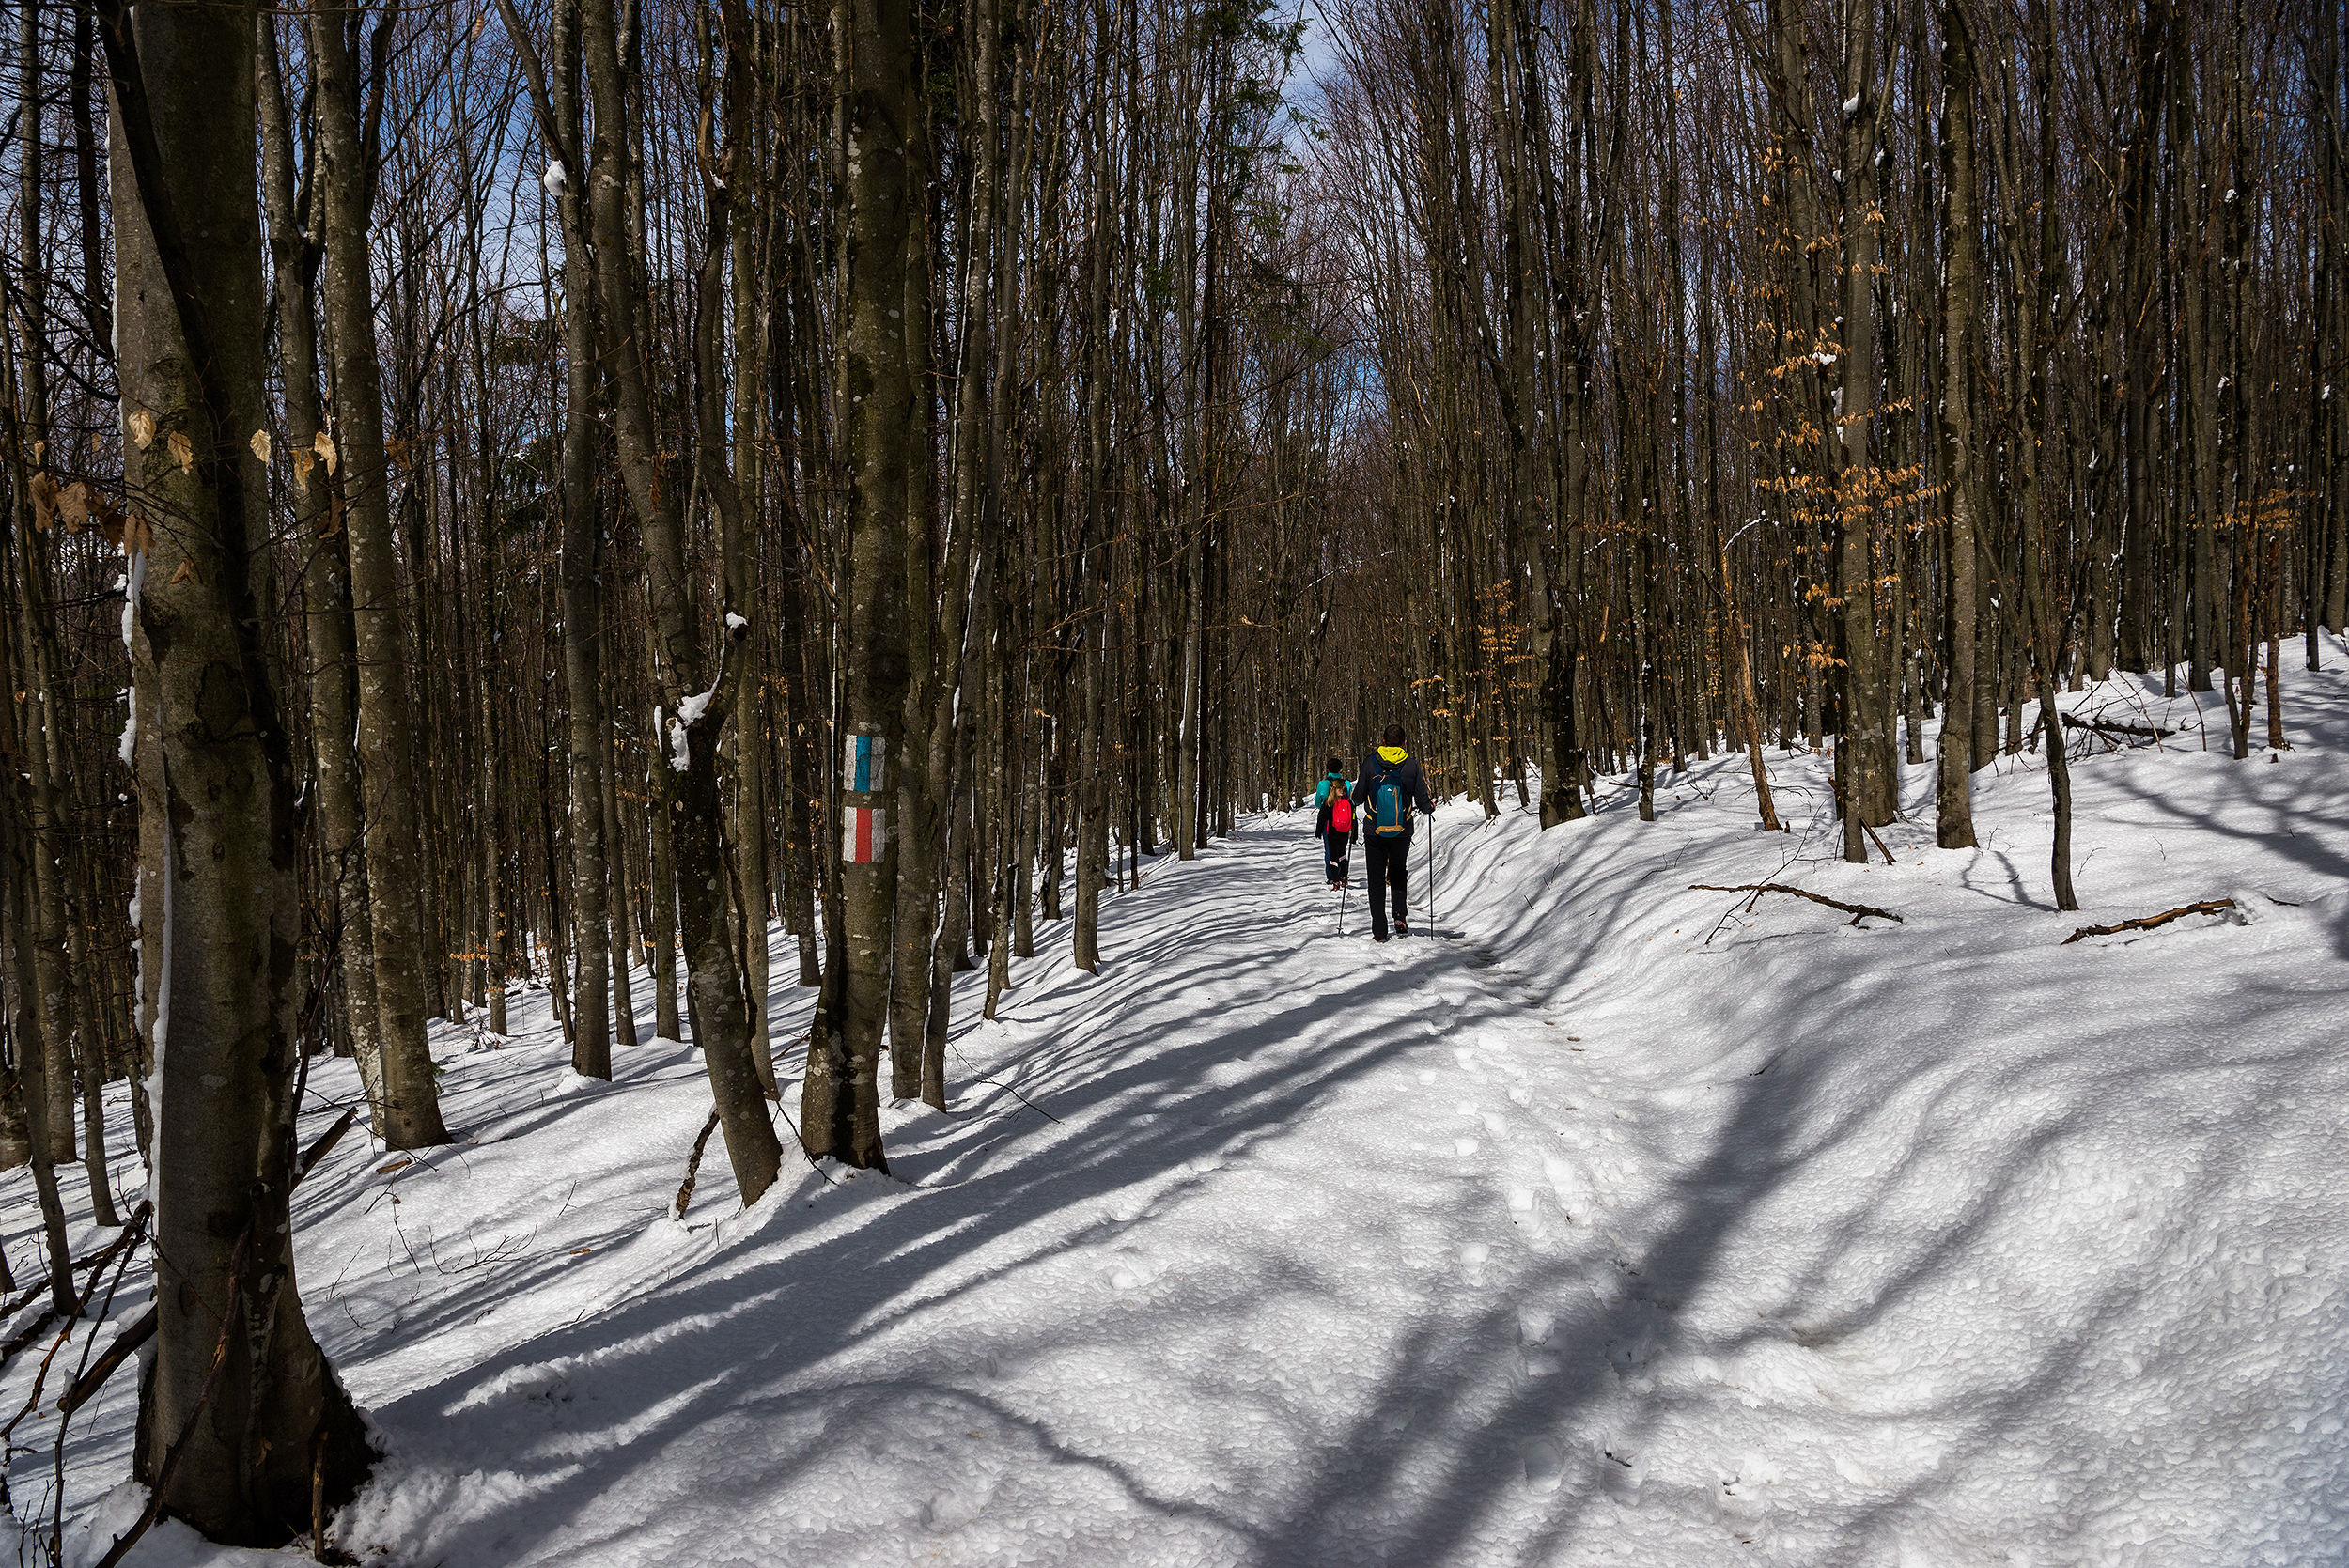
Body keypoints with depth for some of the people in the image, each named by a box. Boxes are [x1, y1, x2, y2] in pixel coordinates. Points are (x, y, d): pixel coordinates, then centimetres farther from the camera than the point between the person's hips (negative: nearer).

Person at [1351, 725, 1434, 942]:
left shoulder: (1370, 762, -8)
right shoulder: (1411, 765, -6)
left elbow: (1358, 797, -3)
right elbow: (1422, 801, -3)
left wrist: (1354, 802, 20)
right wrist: (1429, 808, 20)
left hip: (1374, 831, -1)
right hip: (1402, 832, 1)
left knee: (1376, 879, 8)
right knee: (1399, 873, 22)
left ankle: (1379, 931, 4)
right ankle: (1400, 916, 4)